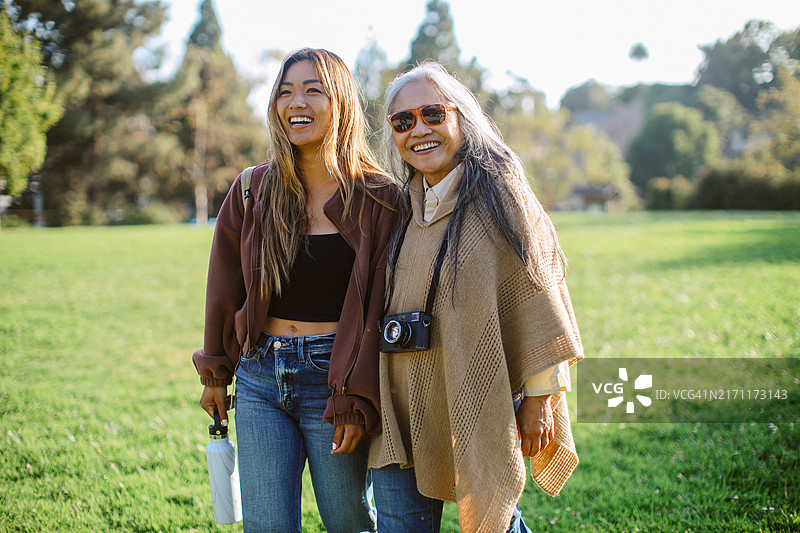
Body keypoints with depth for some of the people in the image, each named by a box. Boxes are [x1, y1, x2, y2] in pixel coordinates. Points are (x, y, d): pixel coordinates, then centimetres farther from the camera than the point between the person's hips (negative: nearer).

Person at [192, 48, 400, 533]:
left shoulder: (379, 199, -5)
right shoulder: (253, 191, 3)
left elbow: (379, 308, -7)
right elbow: (225, 287, 12)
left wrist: (359, 401, -10)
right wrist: (215, 372, 15)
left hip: (334, 378, -2)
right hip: (260, 379, 3)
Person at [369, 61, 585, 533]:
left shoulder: (497, 191, -6)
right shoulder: (403, 207, 11)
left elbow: (536, 288, -8)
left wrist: (540, 397, -10)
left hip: (479, 405, -5)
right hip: (405, 411, 5)